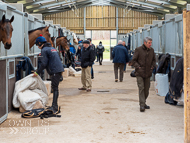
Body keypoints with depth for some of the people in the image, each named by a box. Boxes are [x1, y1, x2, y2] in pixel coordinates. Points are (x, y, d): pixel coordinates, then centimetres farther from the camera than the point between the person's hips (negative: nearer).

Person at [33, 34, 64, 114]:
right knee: (55, 88, 11)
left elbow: (44, 64, -12)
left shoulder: (44, 50, -6)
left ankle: (55, 108, -14)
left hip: (55, 71, -9)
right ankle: (54, 106, 15)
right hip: (59, 69, 9)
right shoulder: (52, 48, 23)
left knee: (55, 88, -11)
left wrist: (37, 73, -4)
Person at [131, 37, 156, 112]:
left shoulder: (151, 50, 8)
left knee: (146, 89, 9)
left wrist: (152, 67, 7)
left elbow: (154, 60, 22)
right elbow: (133, 61, -4)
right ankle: (142, 105, -12)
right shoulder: (138, 49, -6)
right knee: (141, 88, -12)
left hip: (148, 73, 5)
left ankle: (143, 103, 25)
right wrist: (138, 67, -13)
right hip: (140, 73, -5)